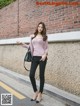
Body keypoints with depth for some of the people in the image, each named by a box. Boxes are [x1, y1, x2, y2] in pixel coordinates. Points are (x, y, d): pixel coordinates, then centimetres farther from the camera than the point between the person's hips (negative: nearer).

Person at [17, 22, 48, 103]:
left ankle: (40, 94, 16)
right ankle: (35, 92, 19)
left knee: (41, 75, 2)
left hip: (42, 57, -3)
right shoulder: (32, 36, 12)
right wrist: (24, 45, 0)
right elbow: (30, 46, 14)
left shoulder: (44, 37, 6)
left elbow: (46, 48, 5)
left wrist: (45, 55, -12)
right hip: (34, 57, 3)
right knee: (31, 75, -3)